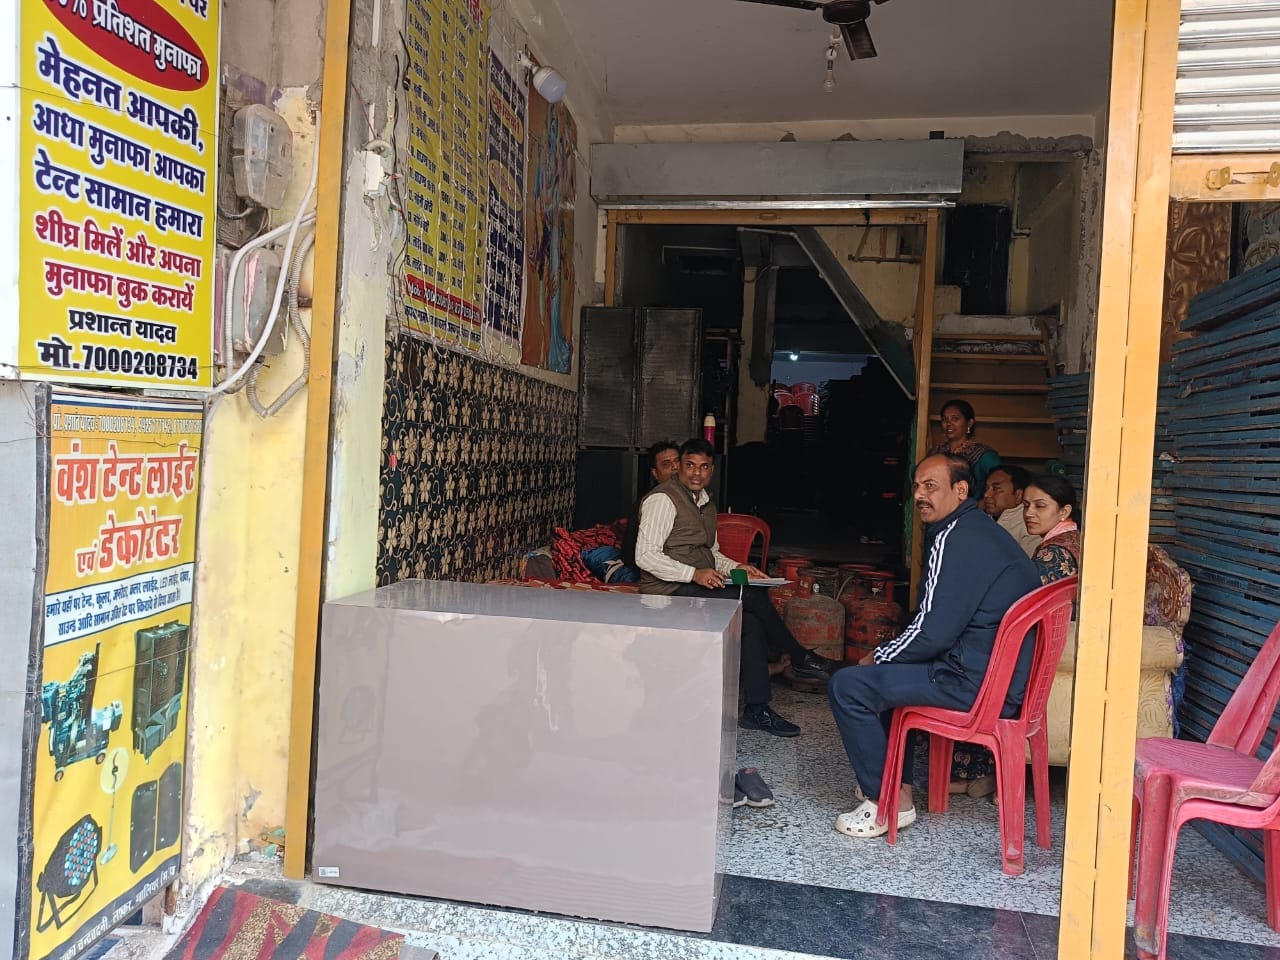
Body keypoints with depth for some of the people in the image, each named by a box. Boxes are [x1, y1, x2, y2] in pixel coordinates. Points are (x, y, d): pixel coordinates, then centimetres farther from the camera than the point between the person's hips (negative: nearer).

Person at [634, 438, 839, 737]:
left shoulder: (706, 502, 19)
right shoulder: (662, 499, -9)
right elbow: (645, 556, -17)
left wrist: (736, 567, 5)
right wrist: (694, 574, -26)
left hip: (700, 587, 8)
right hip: (671, 592, -8)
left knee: (752, 623, -18)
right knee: (754, 597, -21)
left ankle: (757, 710, -13)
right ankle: (800, 659, -2)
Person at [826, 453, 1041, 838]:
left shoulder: (956, 539, -18)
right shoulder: (979, 529, 15)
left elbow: (933, 632, -21)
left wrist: (877, 658, -4)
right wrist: (884, 655, 14)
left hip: (977, 683, -11)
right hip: (1008, 673, 11)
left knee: (848, 686, -9)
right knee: (885, 674, 27)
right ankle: (900, 789, 28)